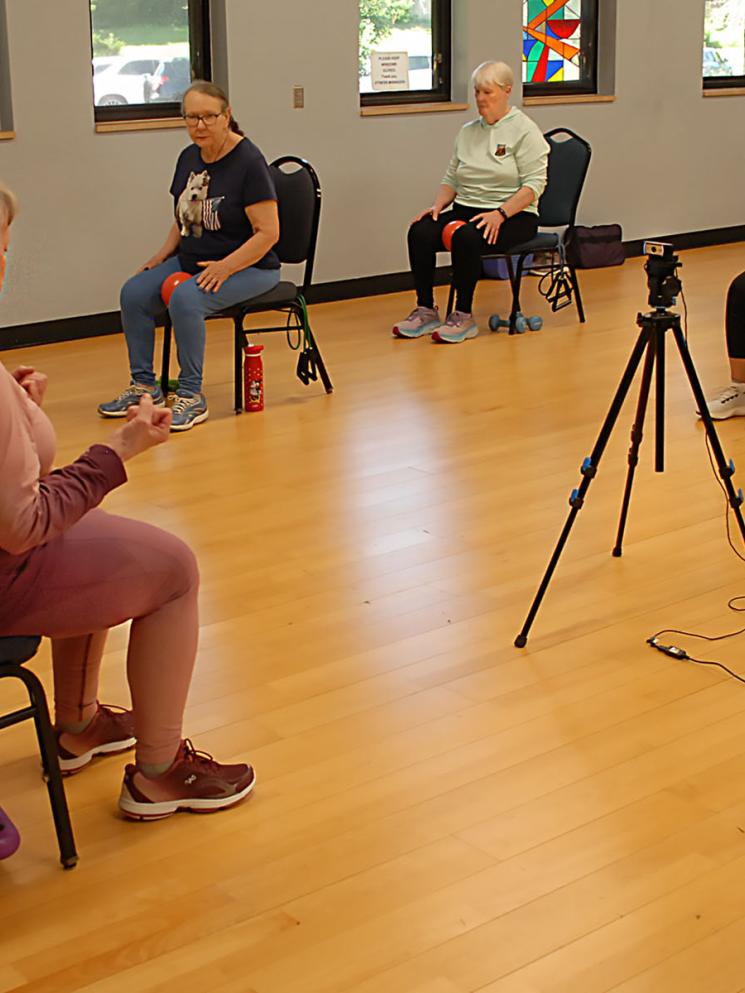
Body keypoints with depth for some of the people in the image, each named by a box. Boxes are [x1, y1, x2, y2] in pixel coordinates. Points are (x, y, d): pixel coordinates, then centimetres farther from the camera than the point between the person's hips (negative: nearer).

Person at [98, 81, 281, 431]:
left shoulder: (249, 162, -16)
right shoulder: (189, 158, 7)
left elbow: (268, 233, -20)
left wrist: (226, 267, -26)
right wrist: (162, 257, 3)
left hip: (249, 267, -8)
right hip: (191, 261, 8)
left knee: (184, 298, -32)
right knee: (134, 293, -10)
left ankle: (192, 397, -20)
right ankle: (144, 386, 4)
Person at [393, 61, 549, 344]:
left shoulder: (524, 131, -3)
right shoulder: (467, 132, 16)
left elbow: (534, 185, -11)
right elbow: (451, 179, 19)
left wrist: (500, 214, -23)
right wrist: (438, 204, -2)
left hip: (513, 215, -6)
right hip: (465, 211, 6)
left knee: (466, 237, -36)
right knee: (420, 231, -22)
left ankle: (463, 316, -24)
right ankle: (425, 310, -16)